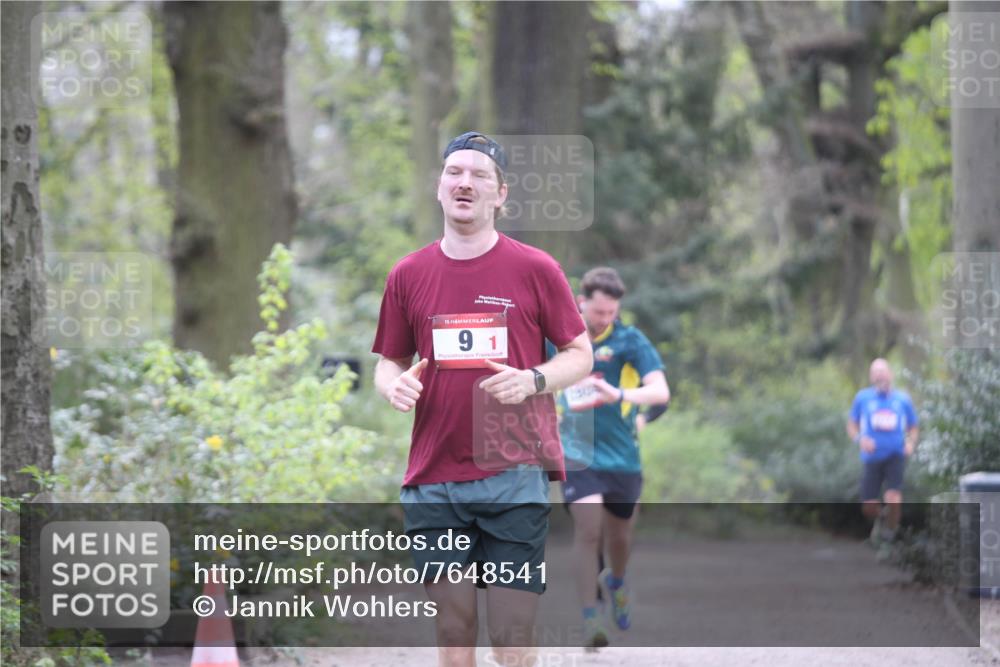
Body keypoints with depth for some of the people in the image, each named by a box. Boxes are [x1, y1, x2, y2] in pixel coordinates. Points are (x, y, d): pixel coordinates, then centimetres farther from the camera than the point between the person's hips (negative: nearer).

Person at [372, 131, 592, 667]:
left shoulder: (535, 269, 2)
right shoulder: (408, 274, 8)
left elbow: (580, 355, 7)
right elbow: (389, 361, 17)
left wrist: (533, 380, -13)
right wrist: (394, 384, -6)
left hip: (516, 476, -2)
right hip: (433, 478, 2)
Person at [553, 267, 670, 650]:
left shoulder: (630, 341, -8)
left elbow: (660, 391, -21)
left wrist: (619, 395, -37)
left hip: (621, 454, 0)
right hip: (577, 451, 0)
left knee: (619, 537, 13)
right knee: (587, 529, -17)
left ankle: (615, 582, 48)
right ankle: (591, 621, -14)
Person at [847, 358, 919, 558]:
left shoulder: (902, 399, 5)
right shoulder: (862, 398, 3)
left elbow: (914, 428, 16)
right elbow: (852, 426, 10)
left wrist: (911, 443, -5)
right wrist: (860, 439, -11)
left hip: (895, 456, -1)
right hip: (872, 457, 1)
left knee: (893, 499, -21)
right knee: (869, 507, -3)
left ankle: (886, 538, 1)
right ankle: (880, 518, 35)